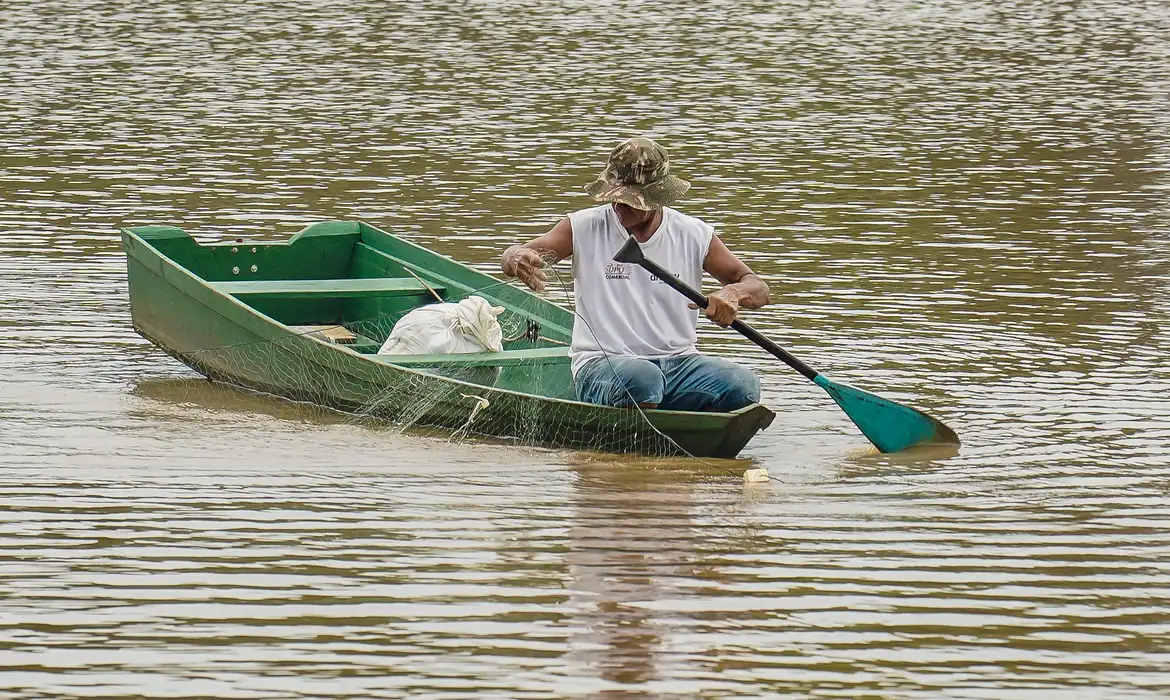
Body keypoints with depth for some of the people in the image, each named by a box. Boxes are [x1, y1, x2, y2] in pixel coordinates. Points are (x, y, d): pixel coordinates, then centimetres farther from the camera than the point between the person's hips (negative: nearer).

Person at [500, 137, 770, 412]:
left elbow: (759, 289, 9)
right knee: (642, 379, -39)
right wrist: (517, 258, -32)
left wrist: (734, 292, -16)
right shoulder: (586, 228, 2)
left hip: (677, 361, 3)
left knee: (742, 386, -27)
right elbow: (510, 258, -5)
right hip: (601, 365, -3)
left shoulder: (692, 235, 7)